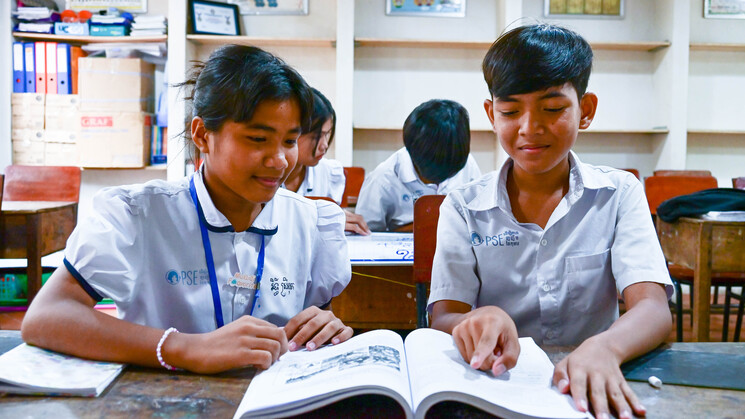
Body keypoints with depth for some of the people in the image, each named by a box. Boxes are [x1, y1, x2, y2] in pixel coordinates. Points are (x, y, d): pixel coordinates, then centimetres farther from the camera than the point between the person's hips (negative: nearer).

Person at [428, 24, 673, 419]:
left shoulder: (619, 195, 1)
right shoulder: (463, 207, 1)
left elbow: (653, 310, -10)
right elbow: (442, 319, -6)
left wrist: (604, 348, -32)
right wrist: (478, 321, -29)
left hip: (591, 387, 0)